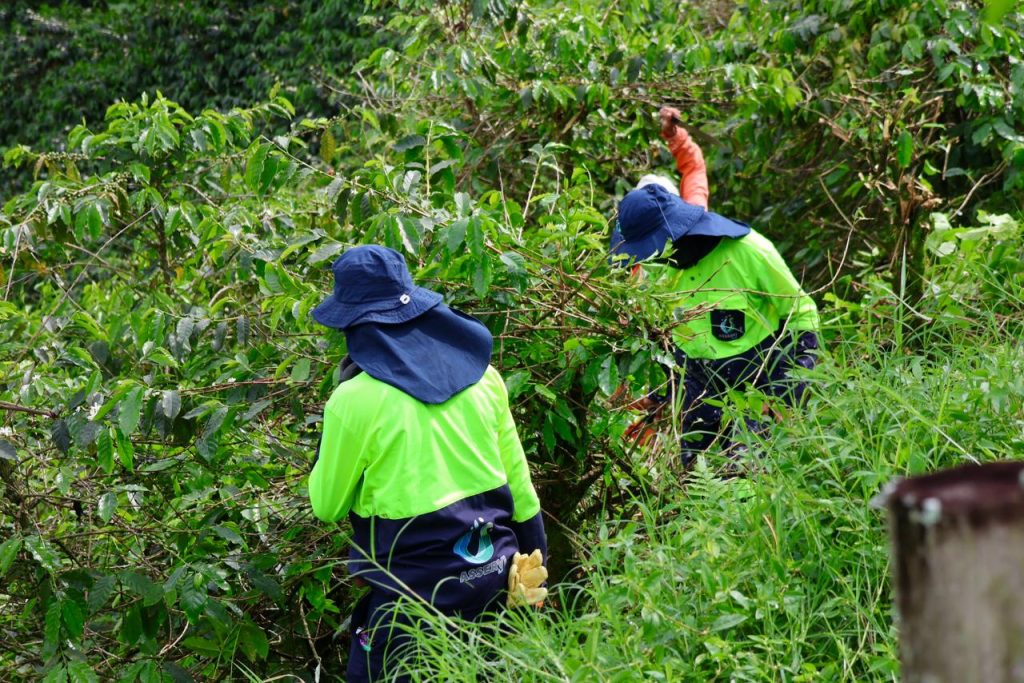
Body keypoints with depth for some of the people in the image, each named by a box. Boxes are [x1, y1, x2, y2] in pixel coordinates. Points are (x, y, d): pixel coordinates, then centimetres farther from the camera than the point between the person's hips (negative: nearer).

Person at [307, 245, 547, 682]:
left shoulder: (356, 400, -15)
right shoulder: (480, 374, 1)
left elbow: (327, 507, -2)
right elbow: (519, 484, 8)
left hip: (419, 592, -5)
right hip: (494, 576, 5)